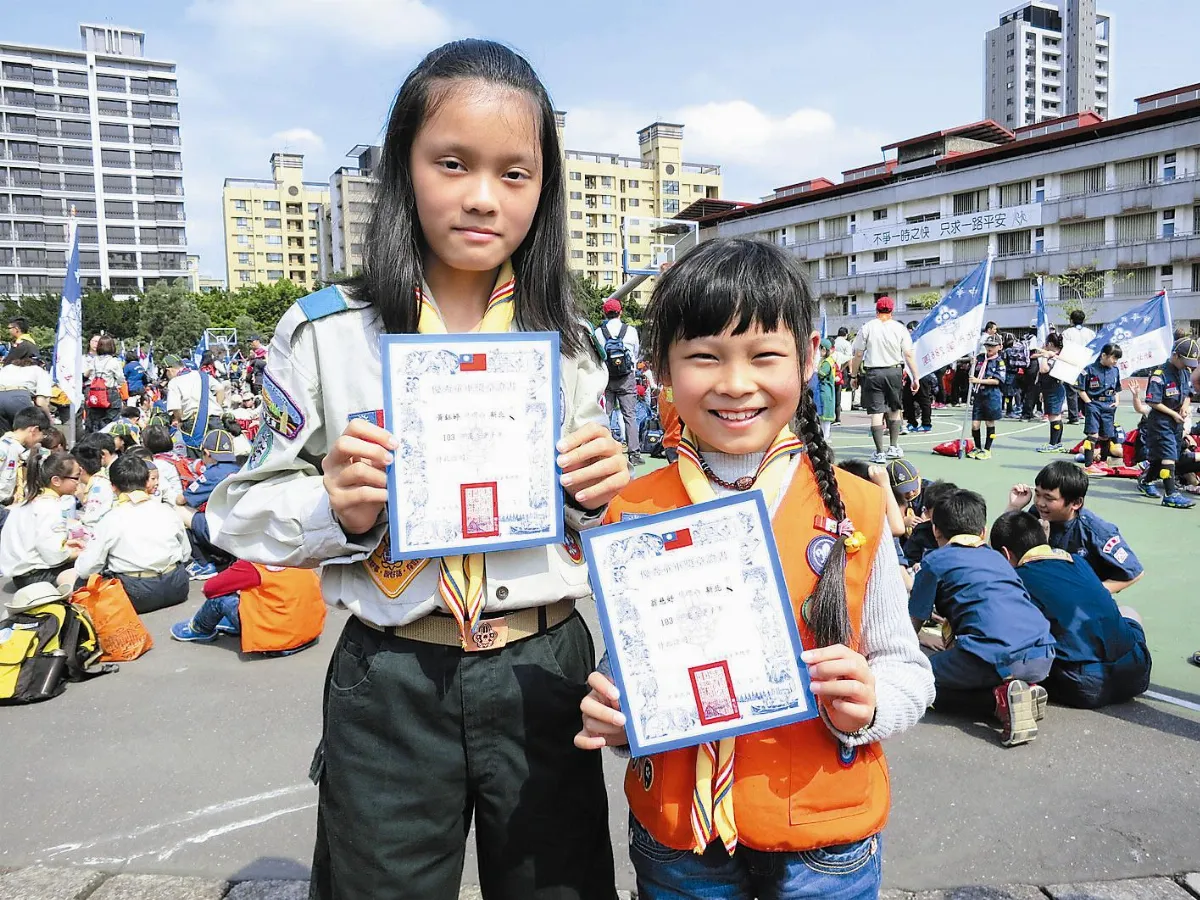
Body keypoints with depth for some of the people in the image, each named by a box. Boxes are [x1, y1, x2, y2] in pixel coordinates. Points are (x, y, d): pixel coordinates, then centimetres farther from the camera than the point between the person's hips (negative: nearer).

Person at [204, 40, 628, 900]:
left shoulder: (566, 338, 2)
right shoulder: (326, 332, -6)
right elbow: (243, 510, -1)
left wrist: (597, 496, -11)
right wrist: (335, 512, -20)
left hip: (544, 668, 2)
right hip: (391, 682, -1)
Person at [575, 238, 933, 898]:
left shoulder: (854, 508, -11)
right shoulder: (632, 514, -8)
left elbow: (907, 670, -1)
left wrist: (866, 703, -20)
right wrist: (610, 715, -16)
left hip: (825, 844, 0)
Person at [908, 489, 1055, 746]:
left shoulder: (935, 561, 10)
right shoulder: (997, 557, 28)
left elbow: (912, 625, 13)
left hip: (993, 657, -7)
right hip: (1043, 658, 7)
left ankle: (999, 696, -10)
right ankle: (1026, 688, 5)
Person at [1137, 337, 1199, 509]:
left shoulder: (1186, 372, 7)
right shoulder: (1160, 375, -19)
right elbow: (1153, 402, -20)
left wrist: (1186, 405, -2)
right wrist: (1174, 414, -15)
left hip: (1177, 421, 8)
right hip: (1161, 421, -8)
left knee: (1161, 456, 16)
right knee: (1168, 456, -13)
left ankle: (1146, 482, 34)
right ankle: (1170, 495, -14)